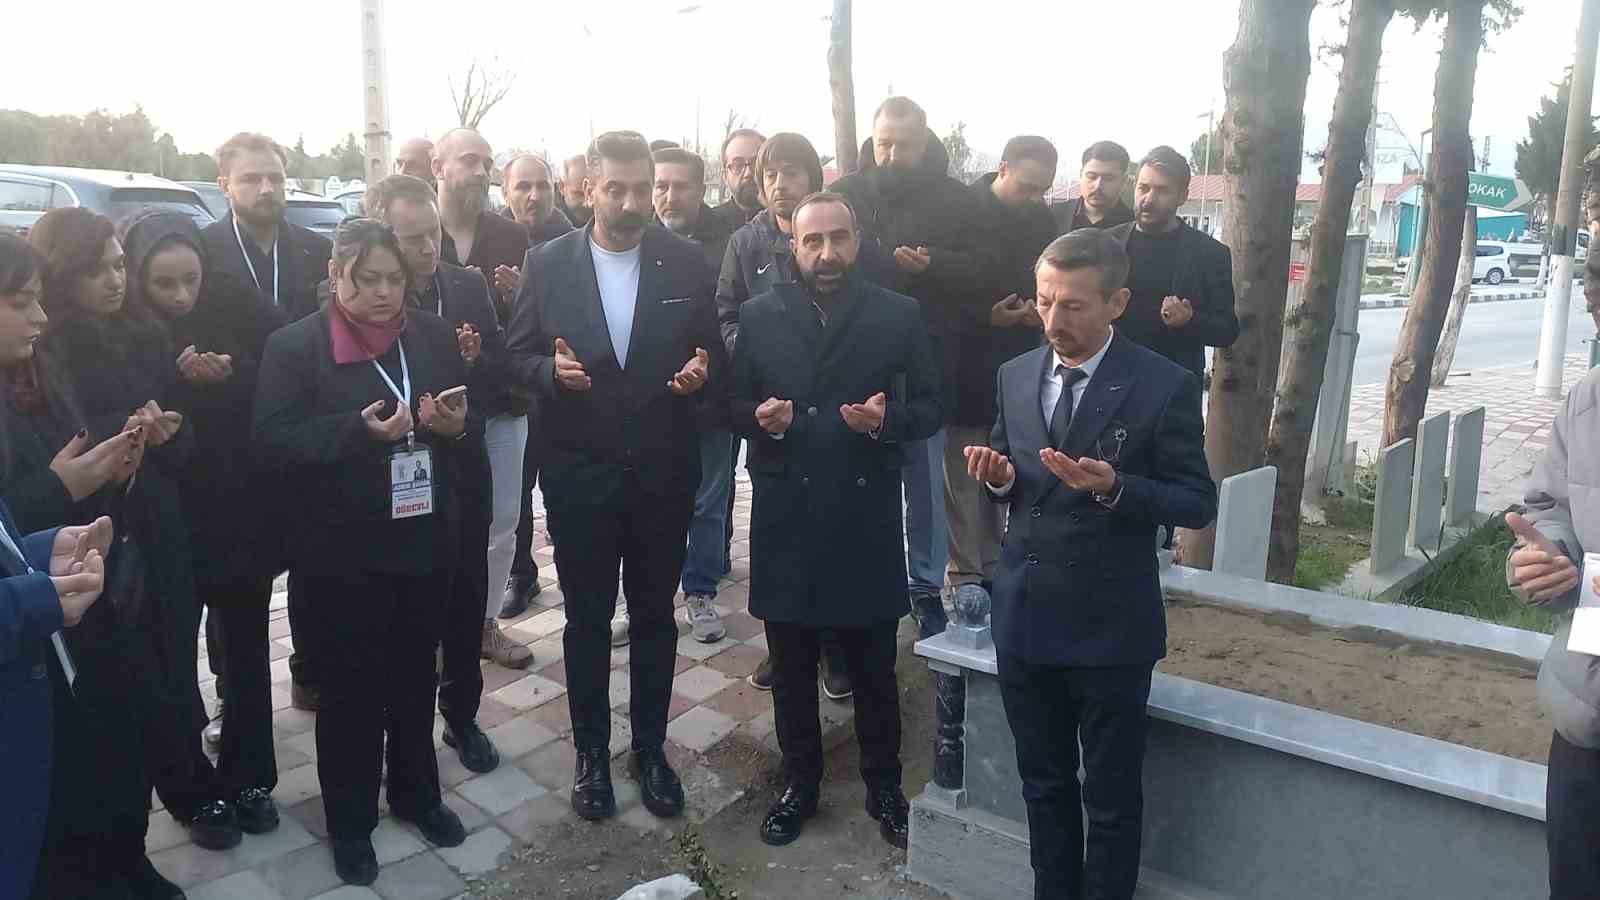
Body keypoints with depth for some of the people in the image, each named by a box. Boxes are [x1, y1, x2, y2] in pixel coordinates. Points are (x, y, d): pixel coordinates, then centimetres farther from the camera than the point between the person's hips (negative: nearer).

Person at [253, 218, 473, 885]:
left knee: (415, 676, 17)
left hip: (424, 542, 4)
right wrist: (357, 430, -25)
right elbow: (271, 438, -13)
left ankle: (416, 793, 38)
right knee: (349, 688, 10)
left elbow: (471, 421, 11)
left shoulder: (434, 335, 6)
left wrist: (456, 425, -12)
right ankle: (350, 820, 29)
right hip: (341, 552, -3)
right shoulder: (295, 345, -6)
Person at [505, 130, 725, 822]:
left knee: (654, 616, 14)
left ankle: (649, 748, 32)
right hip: (579, 474, 0)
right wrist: (551, 370, -19)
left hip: (663, 473, 1)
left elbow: (712, 355, 4)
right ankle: (591, 753, 31)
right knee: (587, 620, 12)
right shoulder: (548, 263, -2)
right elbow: (518, 355, 2)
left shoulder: (686, 263, -2)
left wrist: (700, 374, -18)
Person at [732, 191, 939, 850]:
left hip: (865, 518, -1)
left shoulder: (898, 315, 0)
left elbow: (929, 407, 3)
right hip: (785, 518, 1)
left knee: (874, 668, 11)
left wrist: (886, 418, -17)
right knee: (791, 669, 14)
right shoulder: (758, 316, 3)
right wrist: (759, 418, -15)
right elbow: (733, 404, 7)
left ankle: (884, 788, 32)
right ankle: (799, 783, 34)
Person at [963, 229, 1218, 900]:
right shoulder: (1014, 376, 4)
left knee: (1111, 797, 12)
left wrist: (1114, 487, -25)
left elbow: (1198, 504, -9)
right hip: (1024, 619, 5)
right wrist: (999, 477, -9)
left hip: (1110, 627, -4)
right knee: (1043, 784, 21)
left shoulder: (1164, 387, -11)